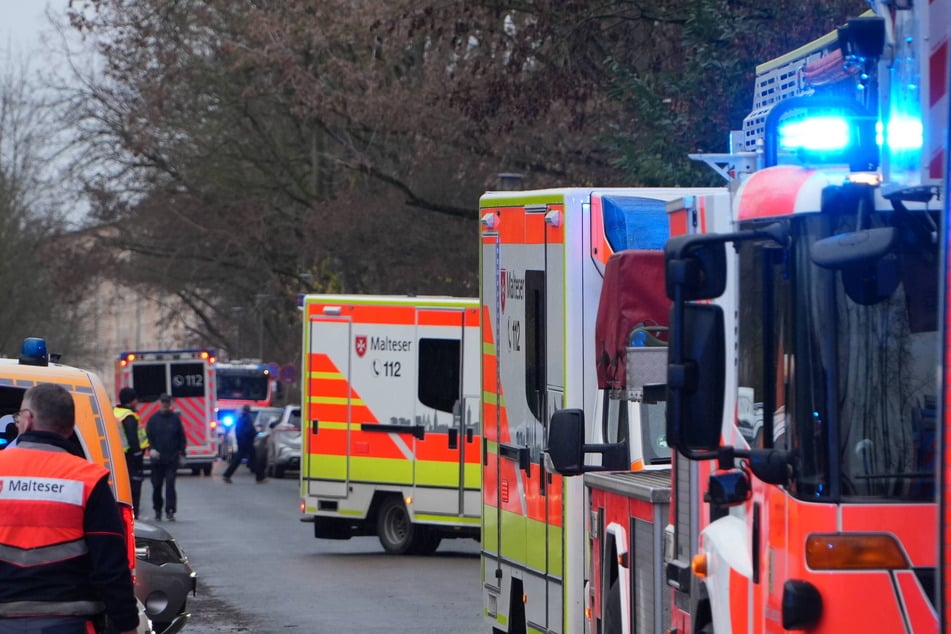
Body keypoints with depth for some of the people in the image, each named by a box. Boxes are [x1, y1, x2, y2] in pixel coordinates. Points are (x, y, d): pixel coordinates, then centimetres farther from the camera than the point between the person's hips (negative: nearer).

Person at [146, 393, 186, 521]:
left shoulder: (175, 418, 4)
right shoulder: (153, 419, 4)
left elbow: (181, 437, 9)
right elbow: (148, 436, 5)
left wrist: (181, 452, 4)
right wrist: (151, 449, -11)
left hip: (172, 458, -1)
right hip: (157, 458, 1)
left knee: (170, 484, -9)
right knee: (157, 485, 7)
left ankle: (170, 510, -9)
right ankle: (157, 510, 20)